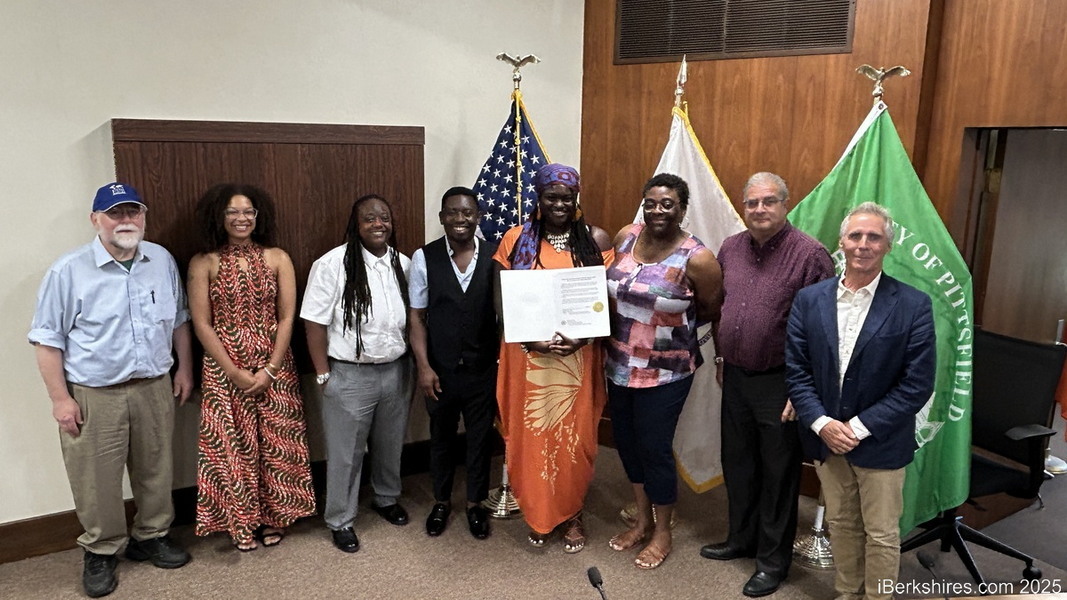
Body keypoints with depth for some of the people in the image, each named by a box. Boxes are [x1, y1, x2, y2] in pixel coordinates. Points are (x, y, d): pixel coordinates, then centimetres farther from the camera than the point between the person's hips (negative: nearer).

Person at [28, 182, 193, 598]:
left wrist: (184, 367, 11)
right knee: (97, 480, 6)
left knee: (155, 470, 15)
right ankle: (101, 552, 27)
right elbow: (47, 339, -6)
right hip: (94, 396, -3)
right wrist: (60, 398, -9)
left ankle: (151, 537, 35)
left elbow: (179, 318, 13)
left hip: (154, 388, 4)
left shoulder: (162, 261, 3)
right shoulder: (69, 271, -9)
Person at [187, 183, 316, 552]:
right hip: (224, 370, -1)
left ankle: (273, 518, 27)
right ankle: (240, 523, 24)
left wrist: (270, 370, -10)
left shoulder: (277, 259, 2)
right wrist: (235, 373, -11)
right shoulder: (203, 263, -1)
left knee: (275, 442, 7)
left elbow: (287, 317, -2)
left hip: (274, 366, 1)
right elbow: (201, 324, -4)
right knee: (231, 445, 5)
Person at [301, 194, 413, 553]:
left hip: (396, 371, 5)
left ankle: (387, 498, 45)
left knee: (390, 444, 21)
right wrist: (323, 375, -11)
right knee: (345, 452, 8)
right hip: (350, 375, -4)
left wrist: (415, 365, 8)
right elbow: (315, 322, -10)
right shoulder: (333, 264, -12)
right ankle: (340, 520, 27)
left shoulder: (403, 264, 3)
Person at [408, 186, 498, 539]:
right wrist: (424, 367, -8)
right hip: (440, 370, 1)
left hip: (484, 368, 0)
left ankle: (475, 503, 37)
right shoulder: (424, 258, -7)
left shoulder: (495, 256, -8)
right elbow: (416, 316, -3)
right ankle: (441, 501, 41)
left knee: (480, 437, 15)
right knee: (441, 437, 19)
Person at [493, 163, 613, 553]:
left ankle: (572, 516, 30)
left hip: (578, 355, 0)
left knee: (575, 436, 8)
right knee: (530, 436, 8)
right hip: (529, 355, 1)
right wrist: (530, 337, -13)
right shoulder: (516, 239, 0)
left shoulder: (596, 240, 0)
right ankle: (537, 515, 30)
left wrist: (582, 336, -15)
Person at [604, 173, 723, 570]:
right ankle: (642, 520, 39)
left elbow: (713, 312, -3)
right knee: (626, 440, 16)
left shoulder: (697, 258, -16)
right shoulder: (625, 237, -2)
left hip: (665, 371, -5)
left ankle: (662, 532, 30)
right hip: (619, 365, 6)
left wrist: (673, 324, 0)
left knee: (654, 447, 5)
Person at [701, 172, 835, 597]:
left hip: (780, 383, -6)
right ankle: (741, 538, 40)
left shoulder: (809, 254, -15)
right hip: (736, 376, 6)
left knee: (778, 473, 9)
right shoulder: (730, 248, 5)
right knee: (737, 463, 19)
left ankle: (773, 559, 27)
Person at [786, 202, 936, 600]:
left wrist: (860, 427, -15)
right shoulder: (809, 300, -2)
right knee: (841, 524, 20)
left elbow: (917, 384, -12)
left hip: (880, 444, -3)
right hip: (825, 438, 3)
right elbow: (796, 370, -1)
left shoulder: (913, 305, -11)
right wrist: (822, 423, -12)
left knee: (881, 535, 12)